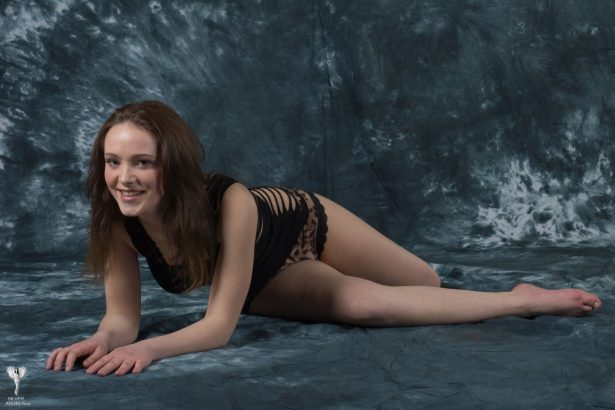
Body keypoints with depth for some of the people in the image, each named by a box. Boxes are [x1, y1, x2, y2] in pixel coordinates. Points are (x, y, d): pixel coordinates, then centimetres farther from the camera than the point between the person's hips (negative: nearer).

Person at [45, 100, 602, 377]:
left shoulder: (230, 203, -47)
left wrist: (149, 349, -59)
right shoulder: (117, 220, -35)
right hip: (264, 283, 3)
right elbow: (123, 316, -27)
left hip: (302, 221, -3)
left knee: (427, 283, 9)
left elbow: (220, 324, -43)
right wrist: (103, 341, -51)